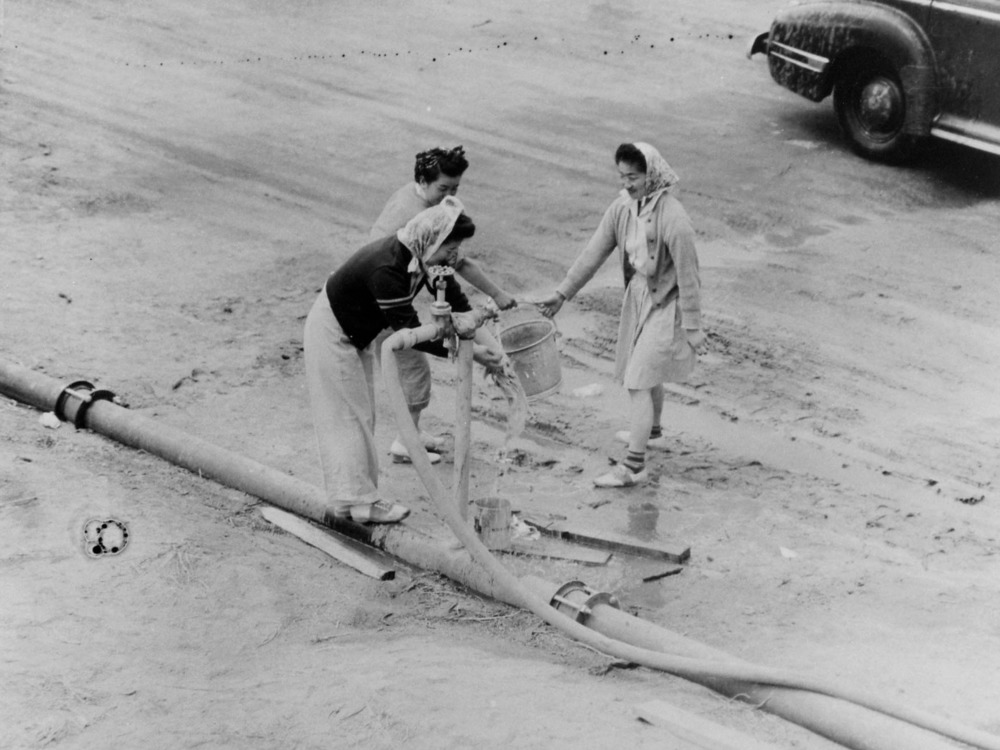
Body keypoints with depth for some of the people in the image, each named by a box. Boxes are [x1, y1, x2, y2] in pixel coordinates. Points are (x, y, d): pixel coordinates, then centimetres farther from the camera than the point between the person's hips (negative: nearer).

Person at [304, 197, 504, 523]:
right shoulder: (386, 268, -38)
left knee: (361, 414, 13)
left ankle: (349, 498, 22)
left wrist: (487, 342, -14)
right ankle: (359, 503, 5)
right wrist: (469, 352, -32)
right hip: (332, 333, -9)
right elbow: (410, 331, -35)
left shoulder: (424, 256, -12)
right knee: (348, 416, -2)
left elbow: (455, 300, -4)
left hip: (359, 333, 9)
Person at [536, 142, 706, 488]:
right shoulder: (623, 206, -6)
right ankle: (652, 432, 49)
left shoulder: (673, 220, -28)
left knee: (638, 381, -8)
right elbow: (595, 251, 1)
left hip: (665, 302, -7)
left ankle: (634, 465, 1)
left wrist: (692, 327, -15)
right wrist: (562, 292, 0)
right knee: (648, 372, 25)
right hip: (638, 294, 7)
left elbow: (687, 275, -21)